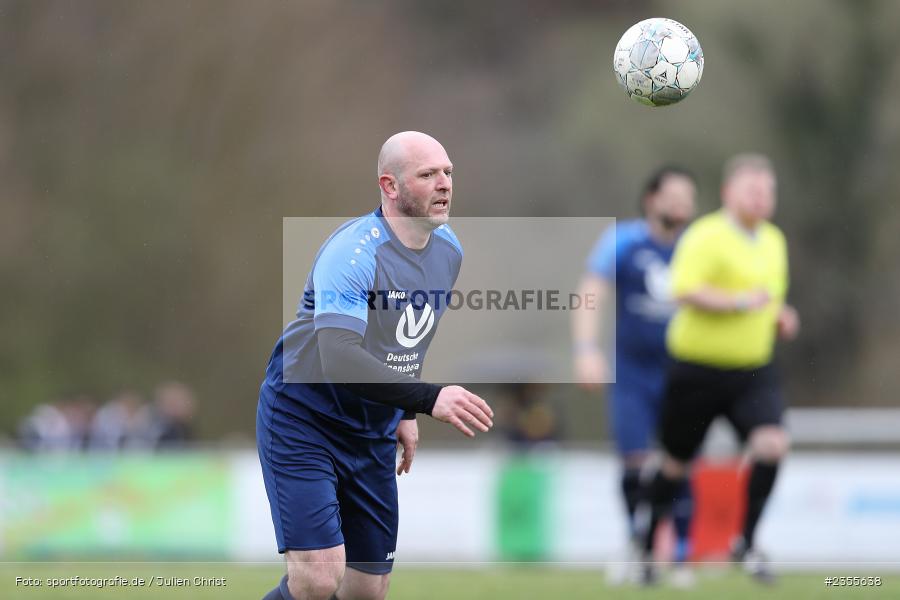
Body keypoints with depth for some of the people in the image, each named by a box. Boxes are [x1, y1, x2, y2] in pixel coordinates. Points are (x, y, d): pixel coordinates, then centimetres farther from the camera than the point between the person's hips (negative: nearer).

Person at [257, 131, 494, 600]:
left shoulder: (448, 249, 3)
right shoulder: (352, 251, -24)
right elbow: (339, 359, -35)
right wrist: (429, 398, -42)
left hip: (373, 434, 8)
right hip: (303, 417, -8)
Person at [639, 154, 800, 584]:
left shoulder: (774, 241, 12)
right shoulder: (706, 237, -12)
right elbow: (685, 290, -24)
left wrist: (780, 318, 9)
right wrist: (739, 302, -28)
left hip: (753, 371, 5)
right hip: (699, 367, -5)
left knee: (772, 443, -19)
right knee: (676, 463, 7)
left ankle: (746, 541, -6)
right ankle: (647, 547, 26)